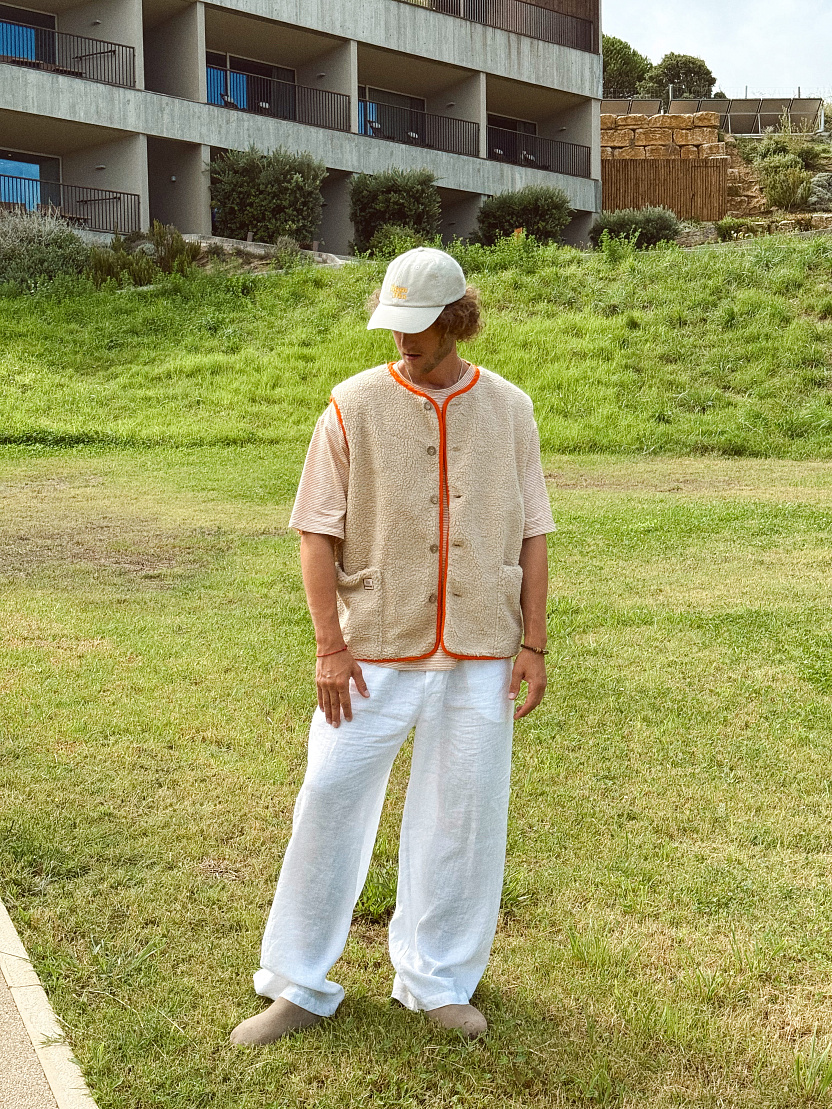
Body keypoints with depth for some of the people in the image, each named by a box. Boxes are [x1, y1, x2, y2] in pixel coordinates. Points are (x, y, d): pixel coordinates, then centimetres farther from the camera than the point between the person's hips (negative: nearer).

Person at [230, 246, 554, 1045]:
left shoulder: (509, 410, 5)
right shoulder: (354, 407, -2)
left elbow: (531, 535, 8)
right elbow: (317, 533, -3)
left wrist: (533, 643, 2)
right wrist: (330, 646, -10)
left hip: (480, 654, 2)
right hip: (375, 651, -1)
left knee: (463, 814, 7)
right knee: (330, 800, -1)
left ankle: (436, 982, 24)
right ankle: (298, 985, 15)